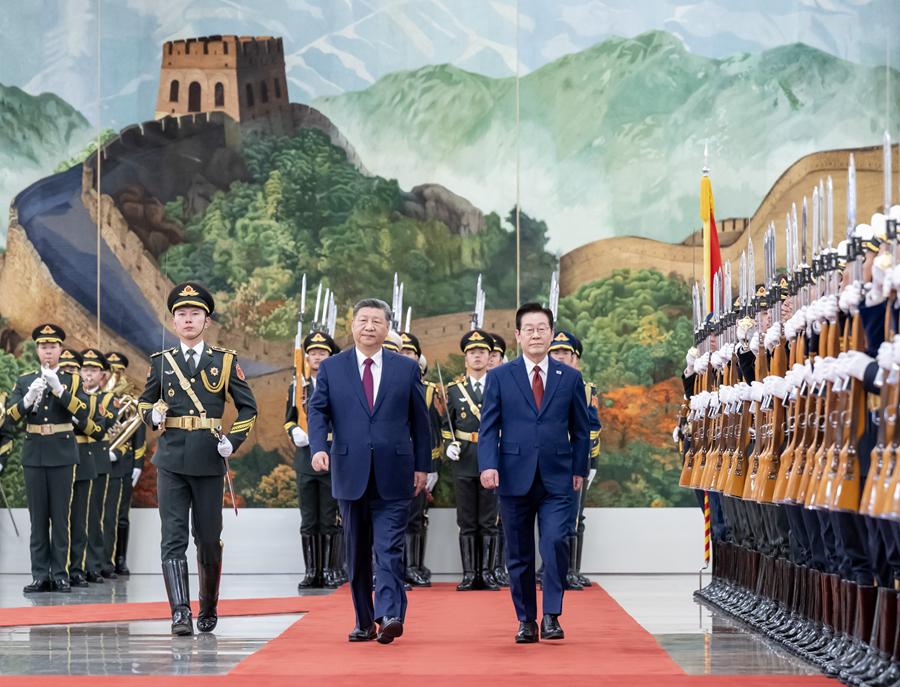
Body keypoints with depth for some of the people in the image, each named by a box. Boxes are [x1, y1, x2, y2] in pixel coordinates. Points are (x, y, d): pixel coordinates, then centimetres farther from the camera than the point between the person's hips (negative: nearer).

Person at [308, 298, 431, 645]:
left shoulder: (407, 368, 6)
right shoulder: (331, 367, 7)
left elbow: (419, 420, 9)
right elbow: (318, 410, 2)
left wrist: (422, 466, 6)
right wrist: (319, 447, -15)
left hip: (393, 476, -2)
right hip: (351, 473, 2)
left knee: (389, 549, -11)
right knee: (357, 552, 9)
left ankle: (390, 616, -19)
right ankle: (364, 622, 16)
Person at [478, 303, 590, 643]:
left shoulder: (570, 378, 7)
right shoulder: (500, 377, 4)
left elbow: (580, 429, 13)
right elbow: (488, 427, 2)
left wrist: (579, 470, 7)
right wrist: (488, 465, -11)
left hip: (557, 479, 0)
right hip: (515, 477, 0)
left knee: (556, 542, -16)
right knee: (519, 554, 6)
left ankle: (551, 615, -6)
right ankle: (526, 620, 17)